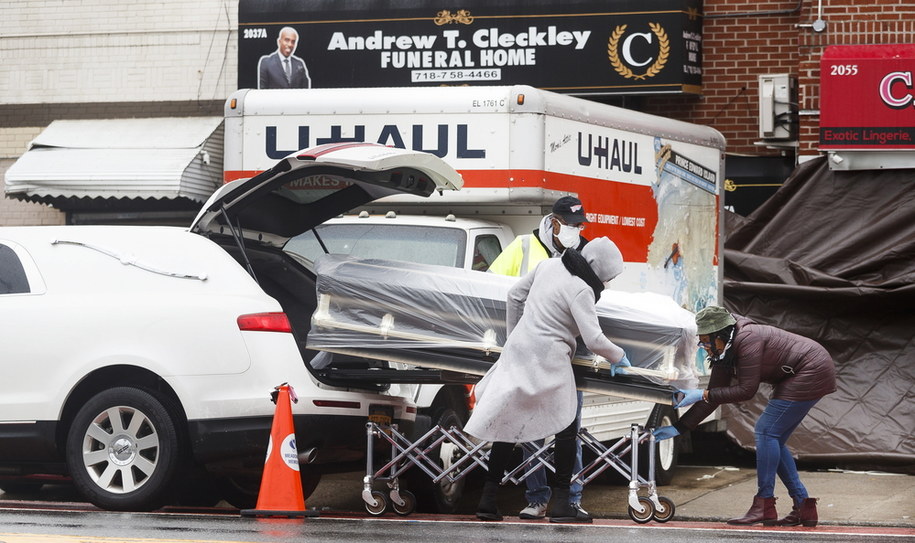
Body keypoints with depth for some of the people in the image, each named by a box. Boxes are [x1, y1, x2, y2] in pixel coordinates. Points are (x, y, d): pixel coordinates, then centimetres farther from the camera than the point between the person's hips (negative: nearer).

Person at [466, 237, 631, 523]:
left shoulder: (548, 265, 8)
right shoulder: (581, 290, -14)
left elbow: (514, 296, 15)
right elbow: (594, 339, -17)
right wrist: (619, 357, 1)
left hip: (518, 349, 7)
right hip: (548, 358, -7)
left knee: (508, 424, 11)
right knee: (566, 427, 5)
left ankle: (488, 500, 10)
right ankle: (561, 504, 4)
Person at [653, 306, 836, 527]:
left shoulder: (747, 339, -25)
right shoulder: (723, 353, 4)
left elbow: (747, 390, -26)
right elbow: (713, 396, 6)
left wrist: (703, 395, -24)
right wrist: (678, 428, 2)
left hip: (812, 372, -10)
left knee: (767, 430, -13)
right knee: (773, 439, 9)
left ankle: (764, 507, -14)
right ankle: (803, 507, 10)